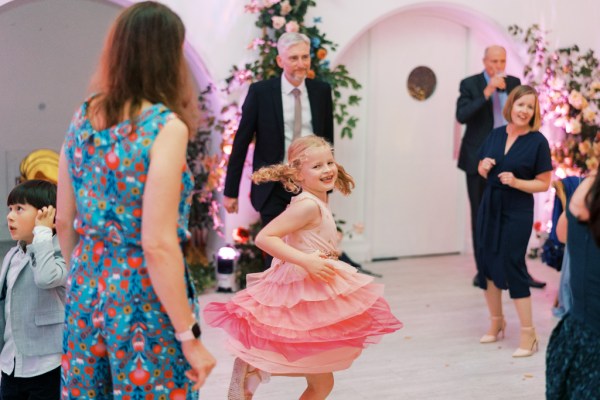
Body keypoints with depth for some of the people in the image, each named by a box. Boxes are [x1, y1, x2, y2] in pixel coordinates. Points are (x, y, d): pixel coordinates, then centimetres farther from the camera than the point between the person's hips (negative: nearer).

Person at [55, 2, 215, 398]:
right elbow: (158, 245, -22)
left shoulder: (84, 117, 1)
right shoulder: (165, 126, -18)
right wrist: (189, 335, -15)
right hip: (144, 295, -6)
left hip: (87, 289, 6)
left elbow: (64, 223, 7)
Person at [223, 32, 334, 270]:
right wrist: (230, 191, -3)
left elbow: (327, 140, 10)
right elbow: (241, 143, -3)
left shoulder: (322, 91, 3)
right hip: (273, 187, -2)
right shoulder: (260, 92, -6)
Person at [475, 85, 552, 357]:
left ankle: (528, 333, 4)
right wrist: (483, 166, -7)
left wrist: (516, 182, -22)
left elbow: (544, 183, -9)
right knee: (486, 262, 10)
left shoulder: (538, 141, -10)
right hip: (490, 206, 5)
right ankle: (496, 322, 29)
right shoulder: (496, 134, 4)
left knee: (511, 266, -7)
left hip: (518, 211, -5)